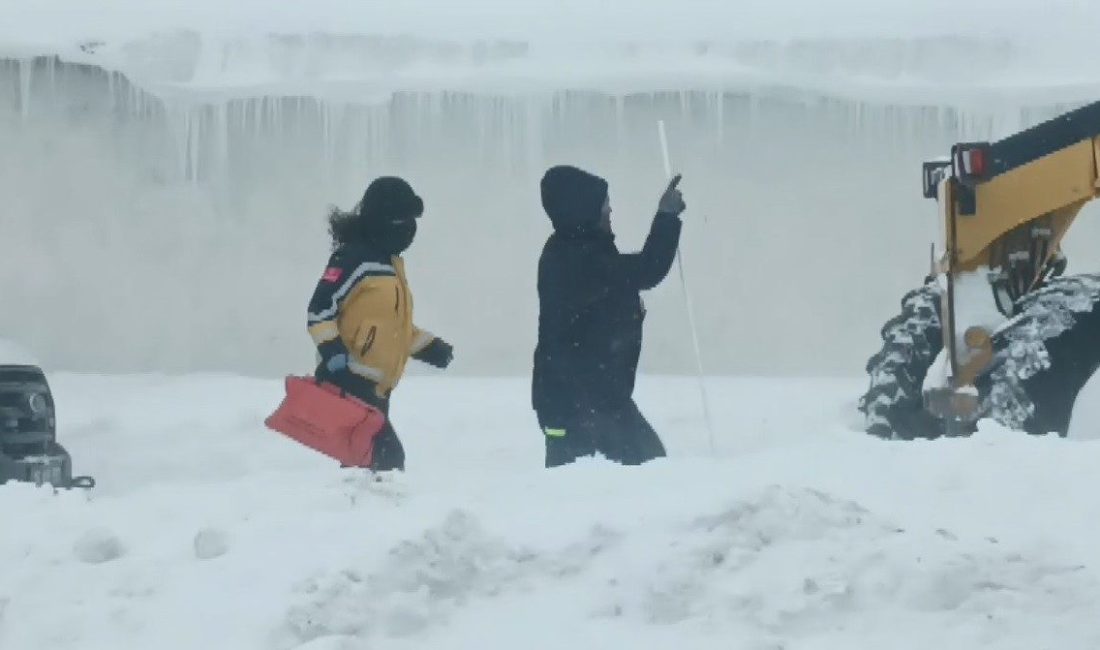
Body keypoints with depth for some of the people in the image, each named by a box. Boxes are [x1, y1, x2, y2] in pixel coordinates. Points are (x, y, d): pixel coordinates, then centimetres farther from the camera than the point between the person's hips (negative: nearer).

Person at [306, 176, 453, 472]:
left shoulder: (389, 263, 20)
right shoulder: (353, 259, -10)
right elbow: (320, 310, -16)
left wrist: (426, 346, 22)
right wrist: (334, 355, -26)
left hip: (373, 390, 10)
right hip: (348, 384, -10)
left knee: (387, 459, 9)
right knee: (385, 457, -17)